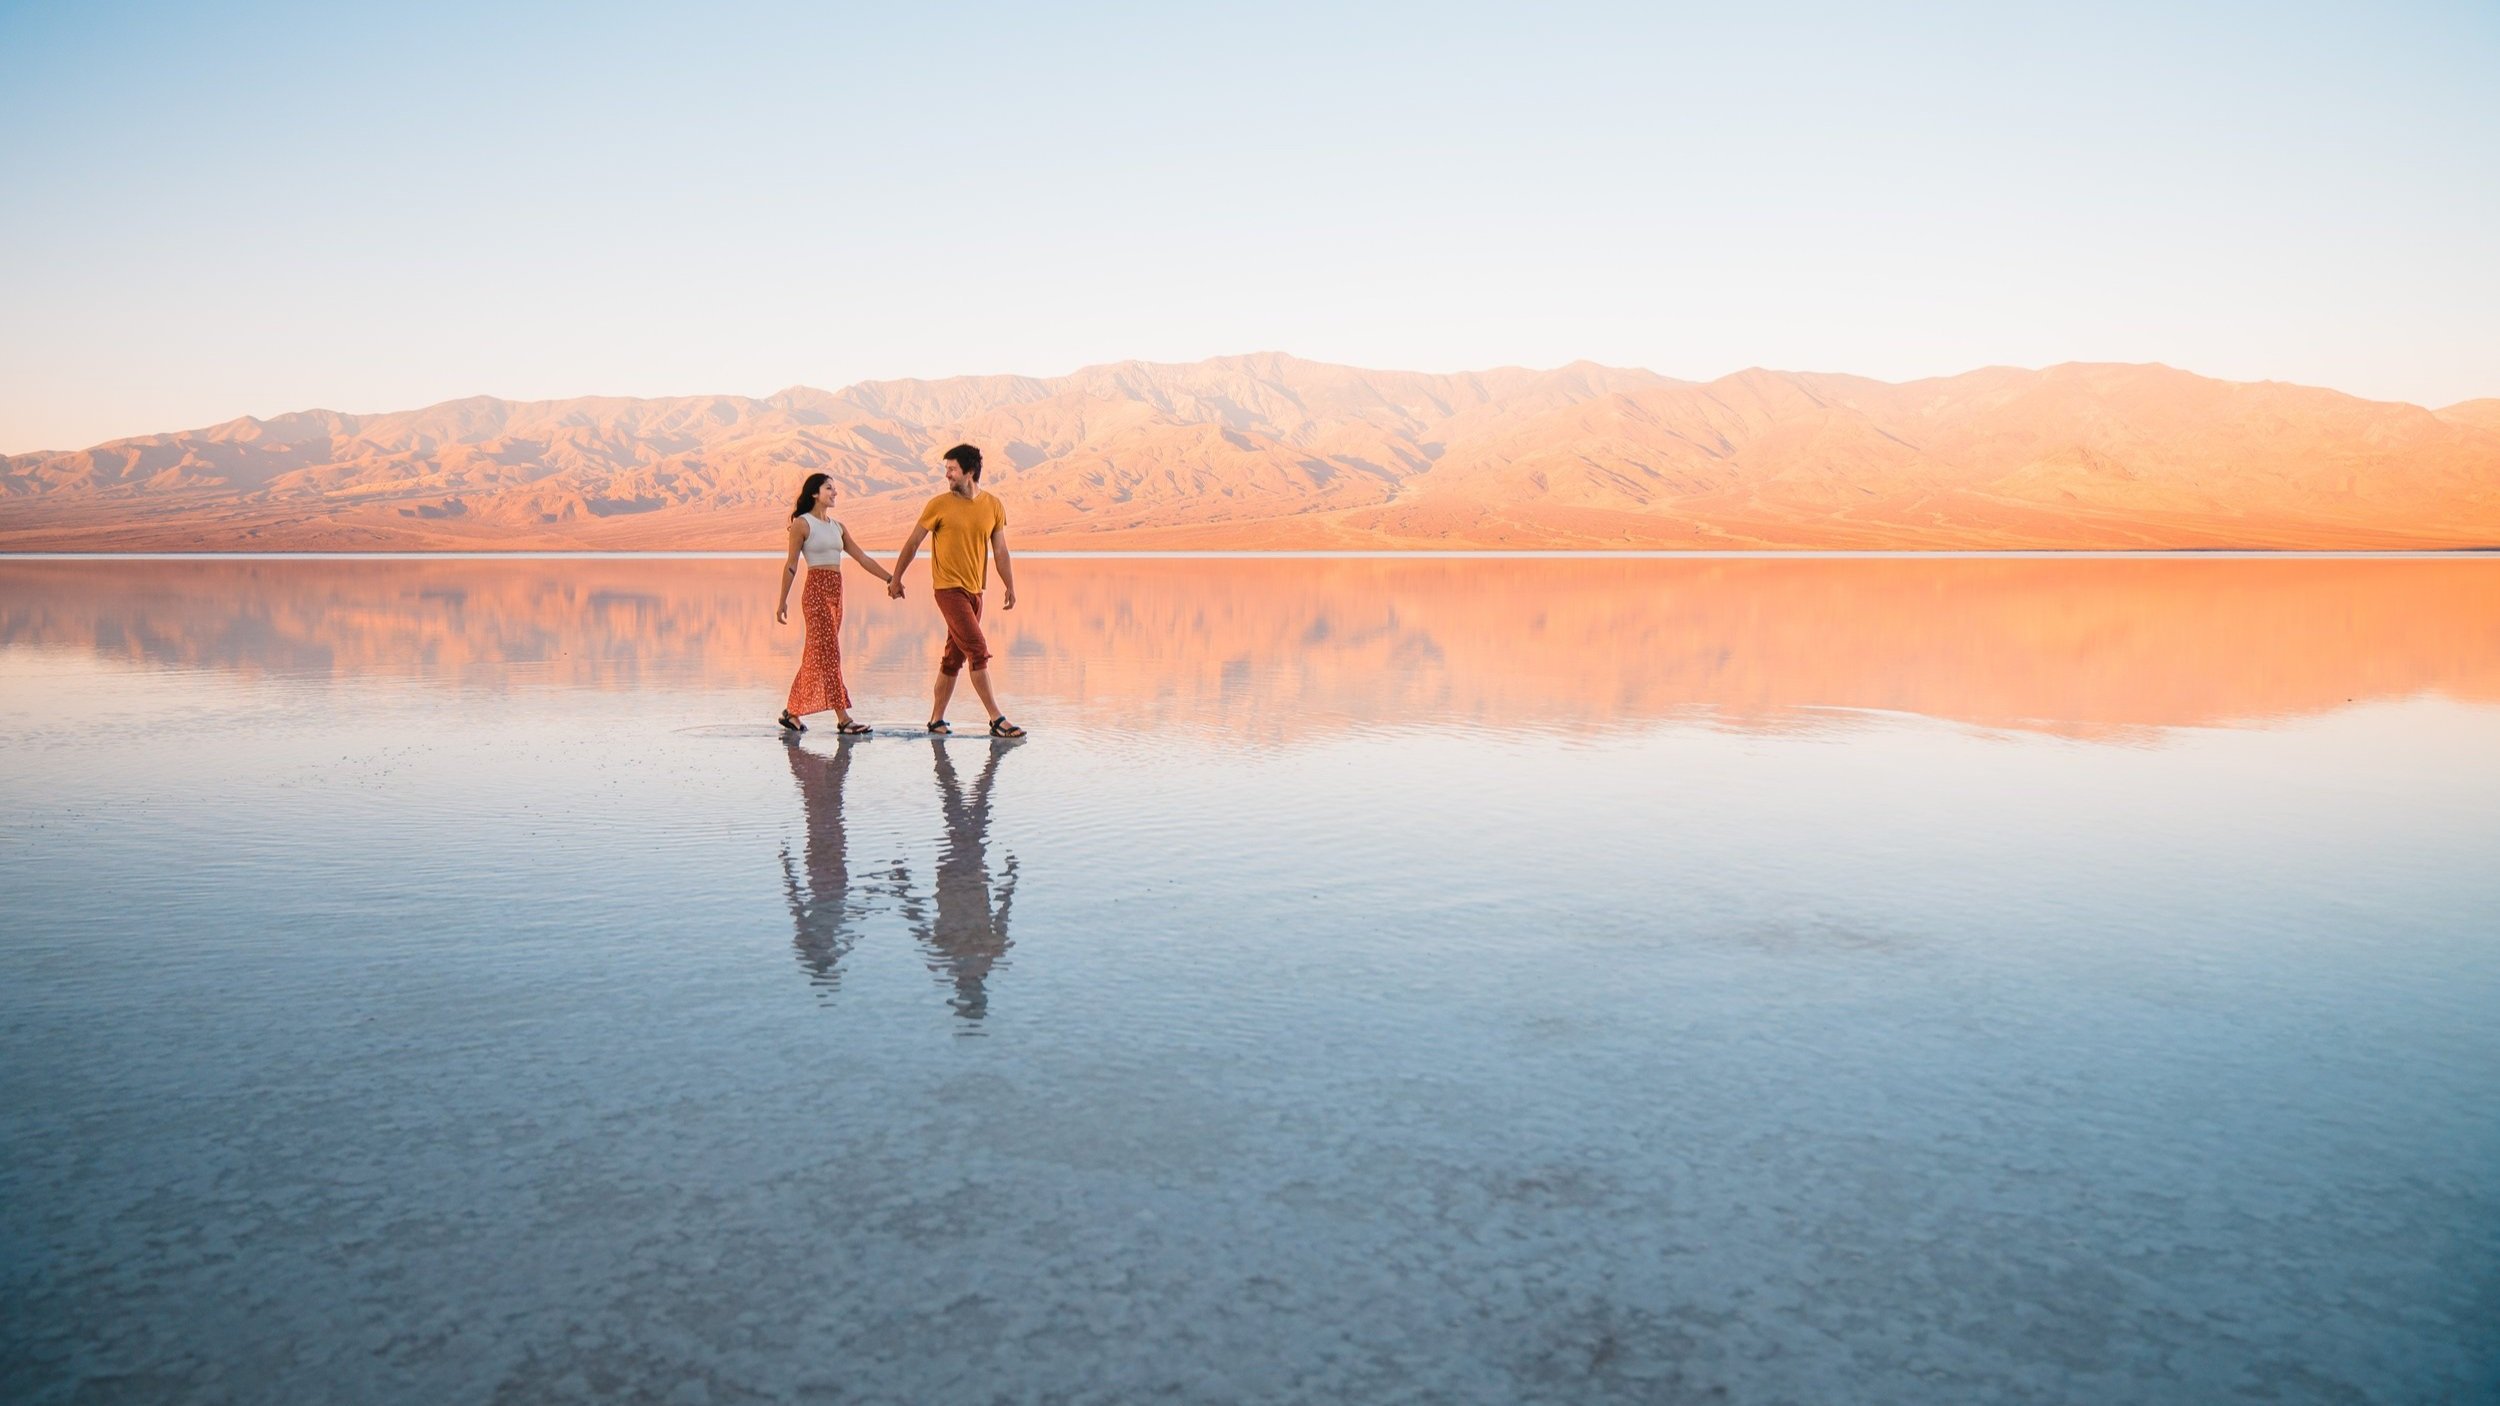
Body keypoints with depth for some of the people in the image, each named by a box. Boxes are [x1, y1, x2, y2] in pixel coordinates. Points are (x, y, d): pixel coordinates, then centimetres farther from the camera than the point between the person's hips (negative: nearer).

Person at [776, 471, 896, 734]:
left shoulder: (838, 527, 16)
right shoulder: (802, 524, -2)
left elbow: (862, 558, 13)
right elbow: (791, 565, -4)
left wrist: (890, 579, 3)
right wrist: (782, 601, -6)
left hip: (835, 594, 7)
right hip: (816, 591, -7)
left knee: (815, 656, 9)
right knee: (829, 653, -10)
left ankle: (791, 712, 18)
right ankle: (843, 719, -13)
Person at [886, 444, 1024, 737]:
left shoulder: (994, 506, 5)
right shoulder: (940, 504, -4)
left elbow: (1000, 551, 10)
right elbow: (913, 542, 4)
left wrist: (1010, 588, 5)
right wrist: (896, 578, 9)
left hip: (974, 591, 5)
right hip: (949, 588, -5)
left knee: (954, 657, 10)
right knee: (978, 650, -13)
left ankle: (936, 718, 20)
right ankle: (997, 720, -13)